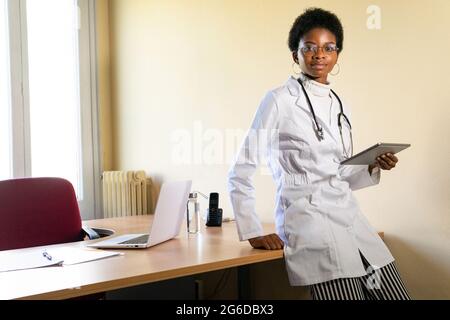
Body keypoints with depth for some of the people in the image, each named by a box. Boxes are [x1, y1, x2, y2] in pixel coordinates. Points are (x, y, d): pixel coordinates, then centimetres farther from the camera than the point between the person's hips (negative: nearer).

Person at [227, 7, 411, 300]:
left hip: (350, 217, 7)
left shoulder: (340, 105, 15)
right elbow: (241, 171, -5)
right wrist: (253, 232, -10)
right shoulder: (280, 100, -3)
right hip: (308, 216, -7)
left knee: (396, 295, 2)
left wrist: (373, 166, 3)